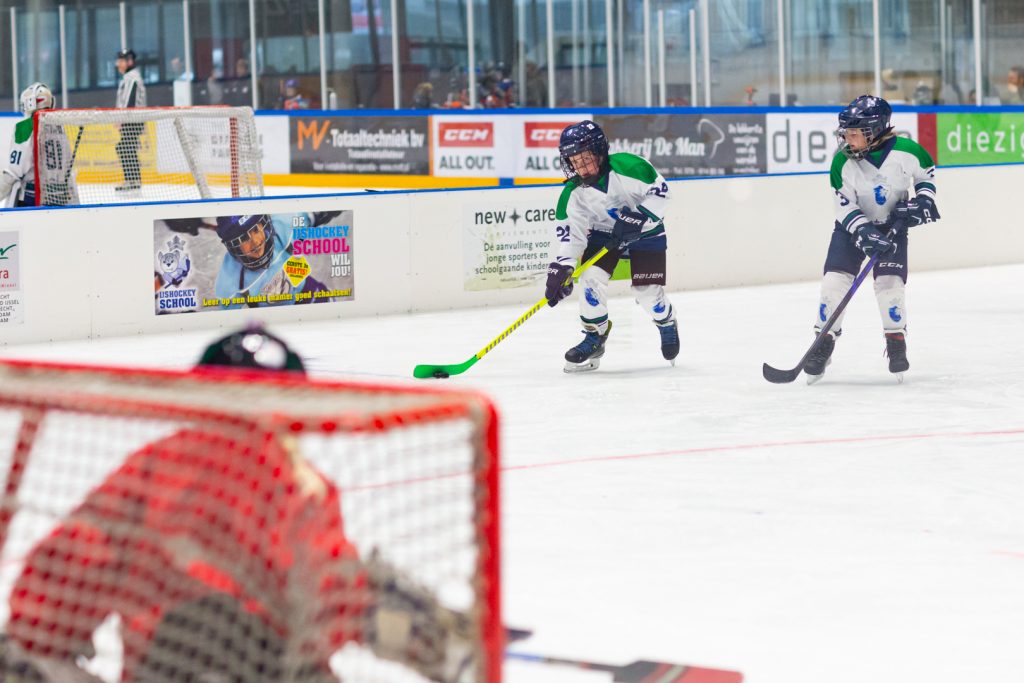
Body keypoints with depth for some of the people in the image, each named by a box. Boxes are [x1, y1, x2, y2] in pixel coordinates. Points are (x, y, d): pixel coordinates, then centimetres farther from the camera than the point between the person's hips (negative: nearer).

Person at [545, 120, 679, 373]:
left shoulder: (627, 167, -28)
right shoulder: (573, 194, -17)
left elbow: (659, 190, -19)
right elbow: (571, 233, -14)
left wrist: (638, 217, -31)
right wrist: (560, 268, -26)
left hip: (646, 234, -3)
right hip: (602, 234, 3)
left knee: (648, 292, -7)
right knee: (592, 277, -19)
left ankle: (667, 324, 29)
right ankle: (594, 336, 2)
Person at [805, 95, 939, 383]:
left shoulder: (906, 151, -22)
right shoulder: (843, 162, -20)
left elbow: (927, 172, 0)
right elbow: (845, 208, -16)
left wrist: (923, 200, -12)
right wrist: (866, 234, -28)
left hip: (892, 225, -1)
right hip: (853, 225, 1)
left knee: (889, 282, -14)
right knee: (835, 279, -10)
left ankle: (896, 342, 5)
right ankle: (823, 344, 2)